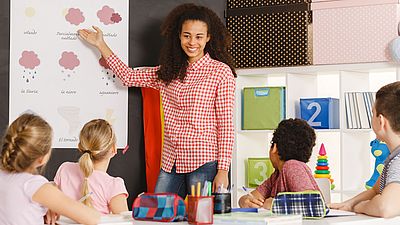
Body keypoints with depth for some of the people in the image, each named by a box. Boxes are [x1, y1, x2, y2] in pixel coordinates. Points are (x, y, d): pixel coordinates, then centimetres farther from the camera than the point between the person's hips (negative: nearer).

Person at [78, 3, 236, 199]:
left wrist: (223, 170, -11)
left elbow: (226, 125, -6)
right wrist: (101, 45, 20)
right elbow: (129, 76, 20)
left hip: (204, 162, -5)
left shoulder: (221, 72, -3)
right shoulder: (168, 72, 14)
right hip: (170, 162, 5)